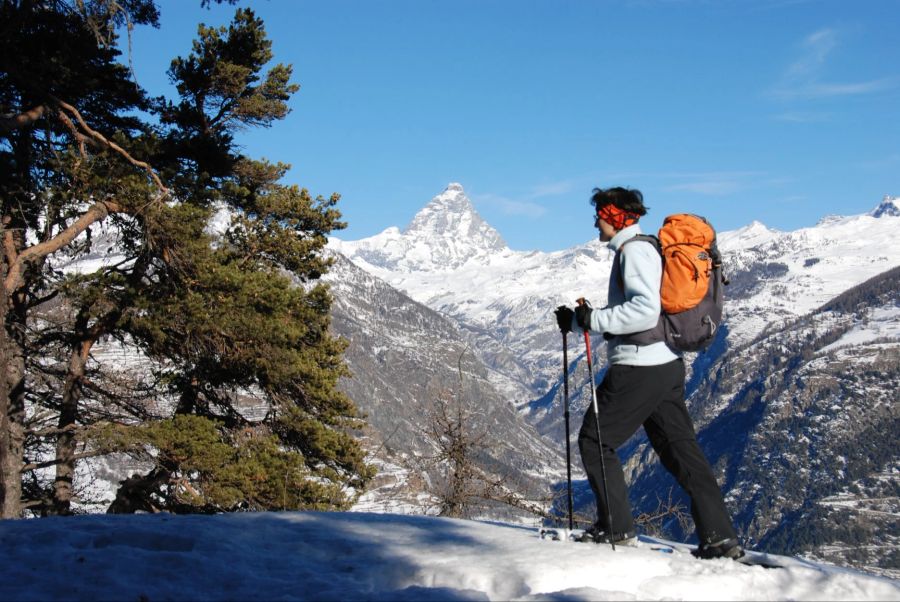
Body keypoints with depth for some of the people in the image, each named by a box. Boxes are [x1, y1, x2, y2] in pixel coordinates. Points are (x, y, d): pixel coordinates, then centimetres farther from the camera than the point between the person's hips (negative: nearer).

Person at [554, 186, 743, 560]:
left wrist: (592, 319, -19)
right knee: (680, 448, 9)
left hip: (639, 367, -10)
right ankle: (719, 536, 7)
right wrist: (580, 320, 15)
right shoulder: (643, 249, 20)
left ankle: (616, 528, 5)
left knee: (594, 440, 2)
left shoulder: (634, 250, -11)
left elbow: (646, 310, -23)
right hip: (667, 364, 10)